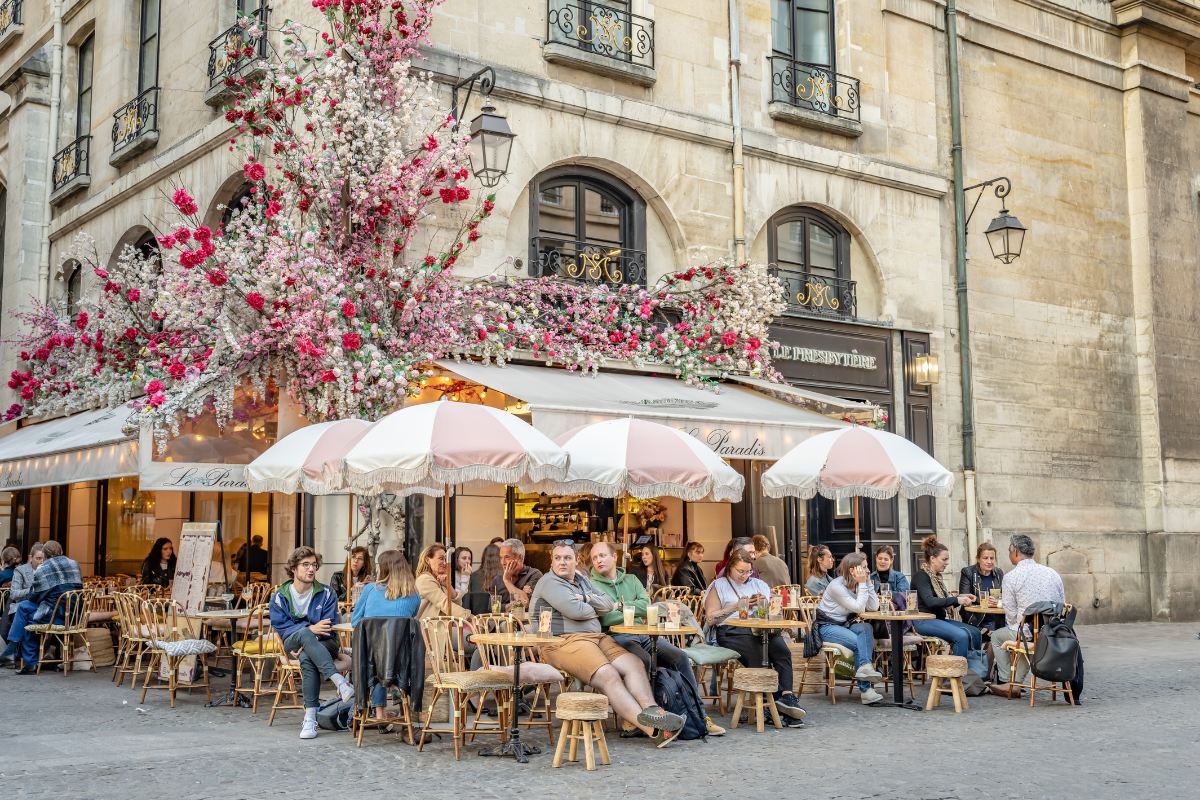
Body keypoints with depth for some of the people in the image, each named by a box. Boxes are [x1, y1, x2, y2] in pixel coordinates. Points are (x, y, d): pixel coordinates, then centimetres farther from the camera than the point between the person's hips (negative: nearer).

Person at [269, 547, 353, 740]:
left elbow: (329, 627, -7)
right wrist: (311, 629, -22)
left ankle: (310, 718, -37)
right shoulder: (281, 596, 4)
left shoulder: (326, 593, 1)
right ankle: (340, 682, -49)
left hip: (324, 644, 0)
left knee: (307, 658, -37)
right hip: (292, 643, 0)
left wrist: (307, 644, -23)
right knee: (304, 633, -37)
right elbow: (281, 628, -6)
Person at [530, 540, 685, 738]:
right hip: (564, 642, -9)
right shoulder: (549, 582, 0)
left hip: (597, 637, 9)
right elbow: (575, 611, -14)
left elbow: (609, 604, 13)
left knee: (633, 663, -16)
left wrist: (586, 598, -5)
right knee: (608, 676, -28)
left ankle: (650, 709, -34)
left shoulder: (582, 580, 25)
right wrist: (595, 609, 7)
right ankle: (650, 727, -37)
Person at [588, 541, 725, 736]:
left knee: (680, 657, -14)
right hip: (617, 637, -5)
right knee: (643, 660, -35)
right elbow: (605, 618, -11)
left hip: (643, 634, 5)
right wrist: (634, 610, -5)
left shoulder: (631, 580, 20)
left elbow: (646, 606, 3)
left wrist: (621, 606, -8)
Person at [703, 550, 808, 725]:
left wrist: (764, 604, 4)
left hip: (761, 629, 4)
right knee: (758, 656, -33)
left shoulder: (758, 584, 28)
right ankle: (781, 697, -34)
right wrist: (735, 607, -1)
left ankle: (787, 696, -39)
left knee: (782, 650, -29)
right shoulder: (719, 586, 16)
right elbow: (711, 618, 5)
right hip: (732, 631, -4)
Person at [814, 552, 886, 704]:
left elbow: (874, 607, -6)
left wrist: (868, 582, -8)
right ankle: (866, 689, -28)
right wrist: (862, 584, -19)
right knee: (859, 642, -28)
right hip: (827, 627, -7)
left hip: (845, 625, 7)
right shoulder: (837, 586, -17)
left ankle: (865, 666, -36)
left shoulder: (857, 584, 5)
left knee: (866, 628, -25)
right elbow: (858, 608, -22)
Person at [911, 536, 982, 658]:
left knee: (975, 633, -5)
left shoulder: (936, 576, 17)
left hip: (939, 619, 9)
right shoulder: (921, 576, -10)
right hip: (924, 621, -9)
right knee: (962, 636, -27)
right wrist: (956, 600, -25)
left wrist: (961, 597, 6)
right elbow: (930, 601, -24)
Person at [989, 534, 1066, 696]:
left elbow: (1011, 615, -5)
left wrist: (1012, 627, 16)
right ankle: (1017, 682, 30)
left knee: (997, 636, 24)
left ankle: (1006, 682, 28)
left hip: (1028, 634, -5)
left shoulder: (1011, 577, -8)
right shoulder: (1053, 573, 7)